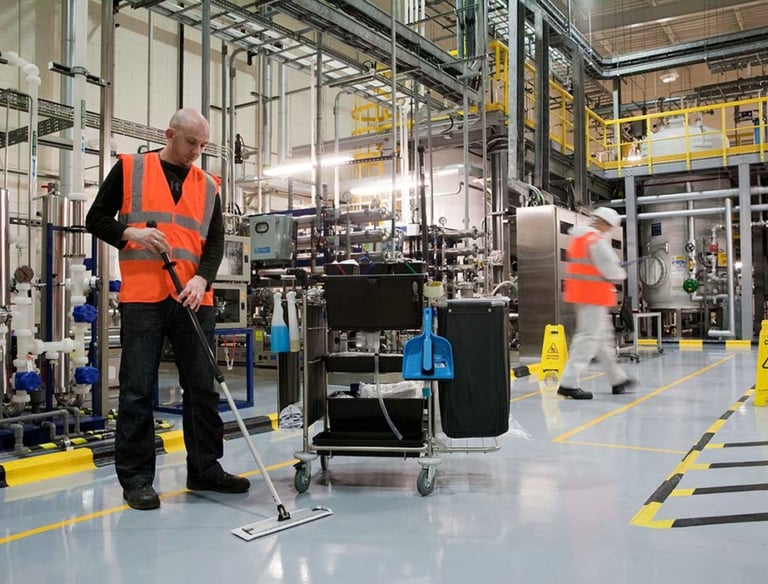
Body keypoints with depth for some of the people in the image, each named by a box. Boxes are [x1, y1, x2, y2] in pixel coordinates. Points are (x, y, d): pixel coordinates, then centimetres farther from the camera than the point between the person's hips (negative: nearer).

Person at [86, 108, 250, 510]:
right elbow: (96, 220, 7)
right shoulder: (128, 169, 6)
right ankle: (135, 477, 11)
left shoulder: (207, 186, 13)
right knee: (137, 390, 0)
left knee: (203, 386, 6)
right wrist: (132, 232, -12)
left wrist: (201, 279, -11)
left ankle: (205, 469, 18)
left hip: (194, 300, 3)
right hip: (142, 298, -3)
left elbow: (215, 242, 7)